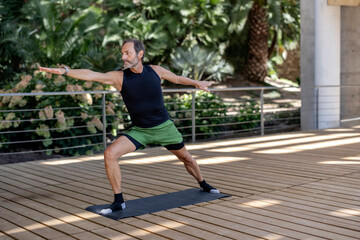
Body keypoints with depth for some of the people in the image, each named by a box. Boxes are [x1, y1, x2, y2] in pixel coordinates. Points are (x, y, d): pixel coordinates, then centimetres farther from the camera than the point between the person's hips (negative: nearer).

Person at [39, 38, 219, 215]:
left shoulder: (155, 71, -7)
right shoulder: (119, 77, -13)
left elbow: (177, 78, 12)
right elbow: (91, 75, -26)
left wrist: (197, 83, 22)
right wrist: (64, 71, -39)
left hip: (164, 127, 1)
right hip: (139, 131, -1)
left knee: (185, 157, 15)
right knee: (110, 153, -21)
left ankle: (203, 185, 46)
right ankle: (118, 201, -9)